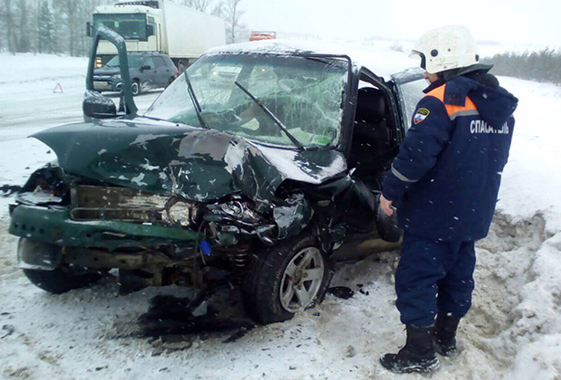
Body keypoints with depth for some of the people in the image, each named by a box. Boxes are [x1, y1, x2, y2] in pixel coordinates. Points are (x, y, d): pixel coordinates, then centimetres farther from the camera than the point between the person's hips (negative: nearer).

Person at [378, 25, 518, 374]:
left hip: (433, 216, -8)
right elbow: (495, 160, 16)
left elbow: (416, 154, -23)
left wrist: (390, 191, -12)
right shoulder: (500, 106, 9)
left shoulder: (442, 100, -19)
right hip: (473, 215, 9)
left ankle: (421, 354, 11)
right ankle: (446, 339, 36)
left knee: (416, 280, 3)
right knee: (457, 277, 20)